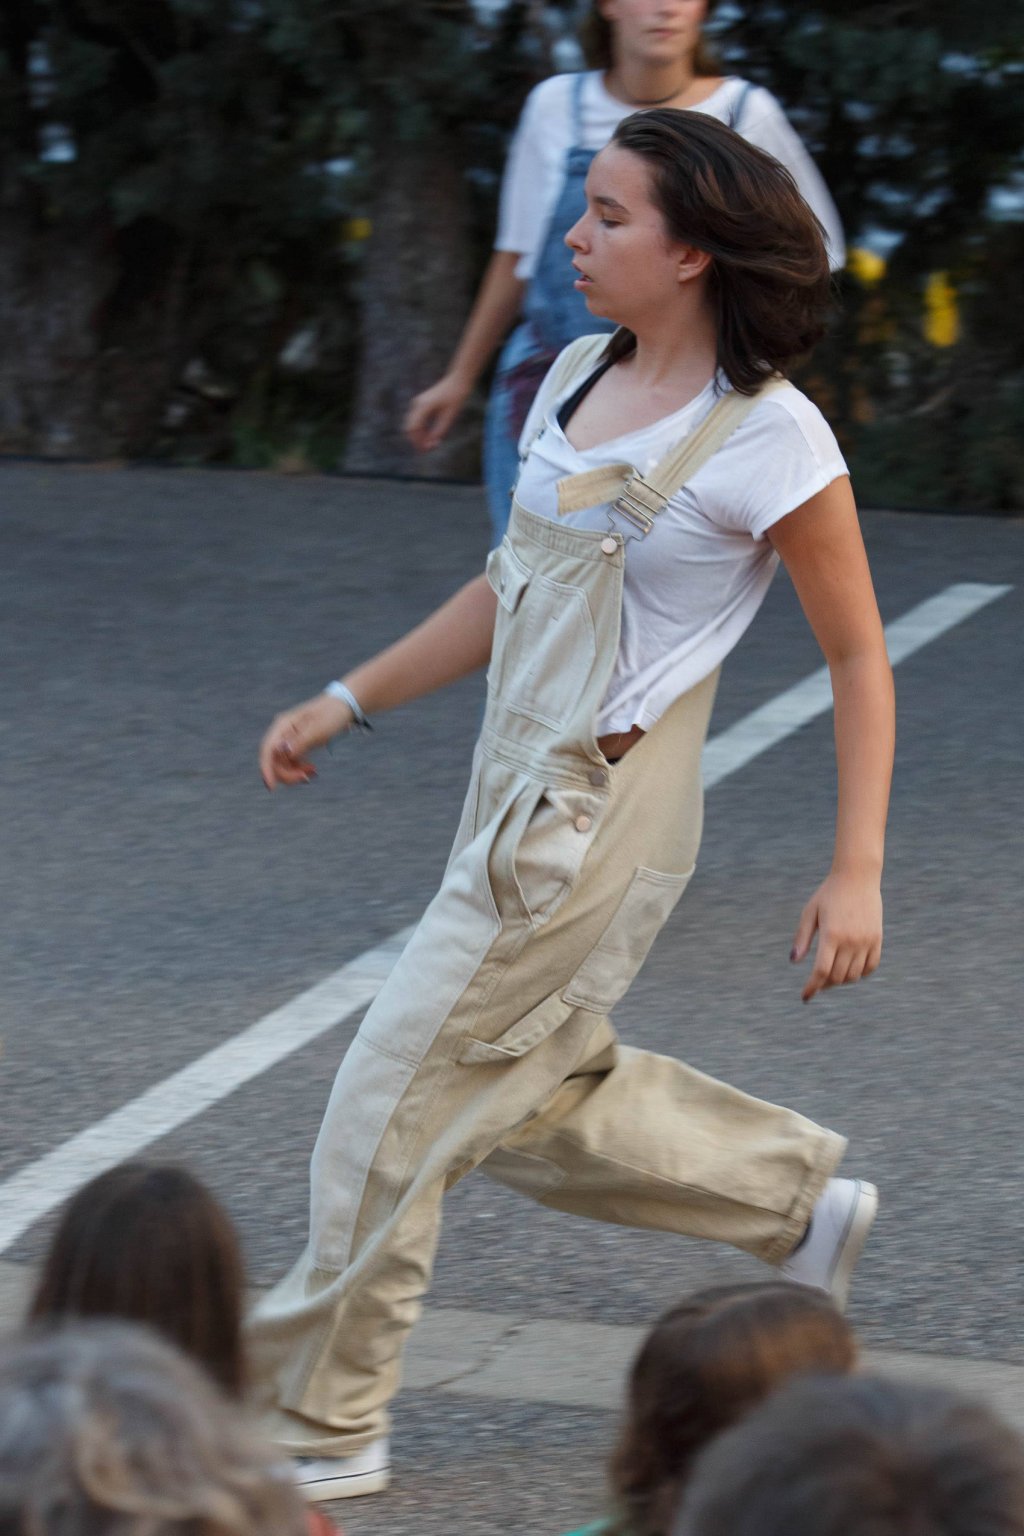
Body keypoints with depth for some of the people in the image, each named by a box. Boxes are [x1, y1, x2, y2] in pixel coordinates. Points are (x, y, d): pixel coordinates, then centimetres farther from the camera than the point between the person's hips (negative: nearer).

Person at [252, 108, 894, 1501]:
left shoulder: (771, 440, -16)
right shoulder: (580, 380, 6)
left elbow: (859, 656, -9)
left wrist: (856, 873, -12)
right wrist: (349, 701, 16)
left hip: (605, 816, -8)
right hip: (516, 792, 8)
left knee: (396, 1099, -2)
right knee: (536, 1102, 19)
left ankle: (321, 1422, 11)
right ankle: (804, 1204, 36)